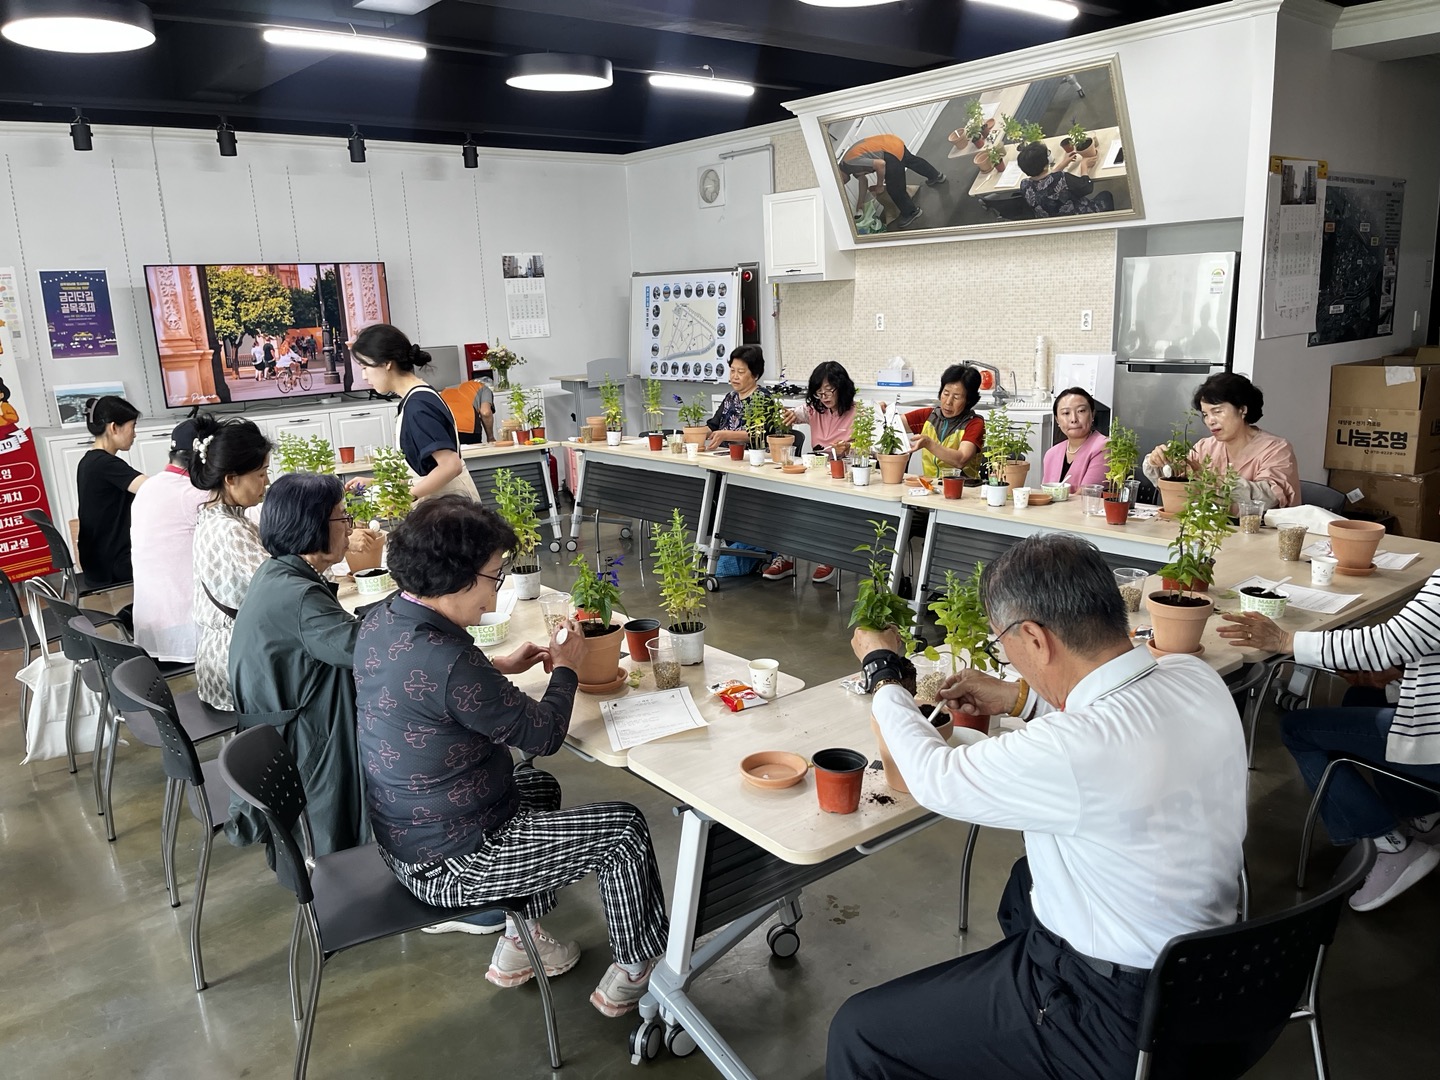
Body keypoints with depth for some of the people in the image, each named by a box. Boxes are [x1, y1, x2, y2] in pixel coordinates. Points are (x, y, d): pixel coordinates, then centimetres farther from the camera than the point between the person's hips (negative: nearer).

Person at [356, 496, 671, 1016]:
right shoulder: (448, 662, -34)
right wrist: (564, 668, -3)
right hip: (447, 864, -9)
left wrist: (499, 665, 9)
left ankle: (519, 943, 37)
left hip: (403, 833, 9)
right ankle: (634, 972, 25)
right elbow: (543, 735, -20)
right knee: (624, 829, 3)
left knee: (538, 785, 31)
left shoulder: (381, 621, -5)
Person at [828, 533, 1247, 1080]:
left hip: (1120, 1019, -8)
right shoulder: (1196, 676, -11)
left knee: (857, 1033, 0)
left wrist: (882, 670, -1)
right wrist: (1020, 698, 14)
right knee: (1025, 879, 36)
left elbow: (935, 778, -17)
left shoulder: (1075, 750, -35)